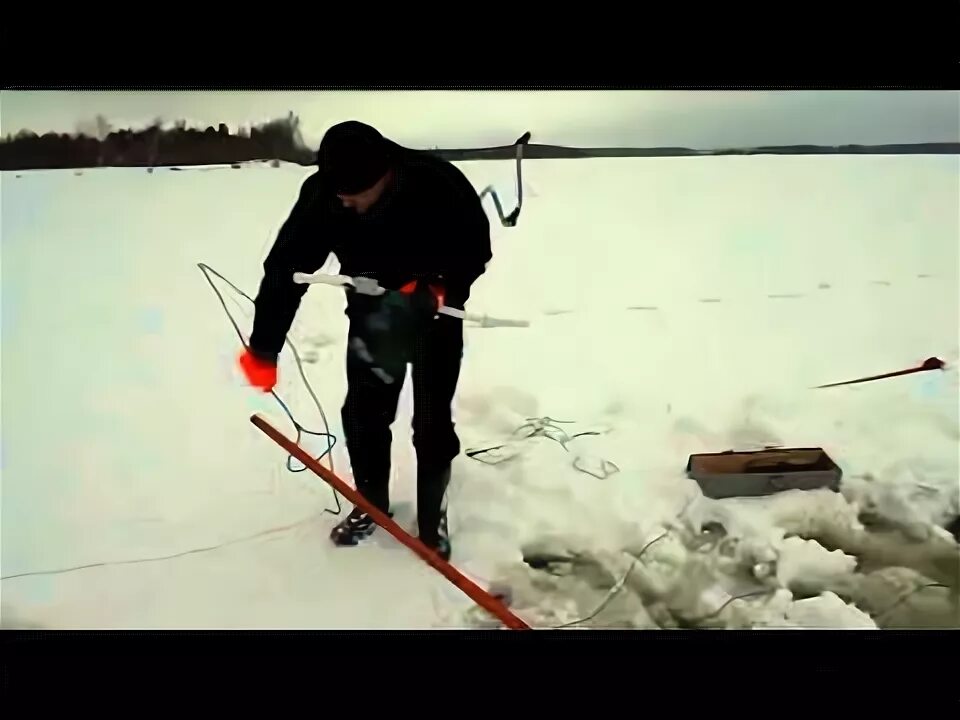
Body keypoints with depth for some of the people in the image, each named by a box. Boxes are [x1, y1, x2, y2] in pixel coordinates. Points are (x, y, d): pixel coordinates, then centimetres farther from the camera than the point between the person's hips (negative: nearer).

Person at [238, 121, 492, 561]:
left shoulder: (439, 184, -30)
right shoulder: (320, 195, -23)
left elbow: (476, 249, -15)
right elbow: (286, 267, -18)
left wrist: (441, 287, -33)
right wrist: (264, 347, -20)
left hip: (435, 318, -2)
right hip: (372, 317, 3)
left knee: (432, 422, 1)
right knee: (362, 414, 6)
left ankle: (432, 516, 21)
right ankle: (370, 505, 29)